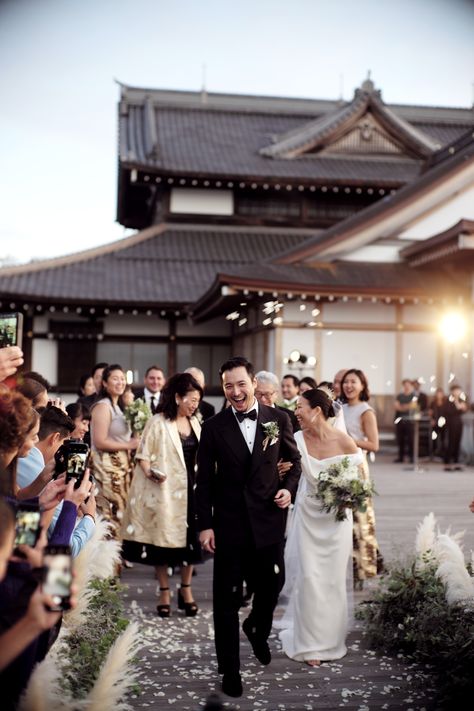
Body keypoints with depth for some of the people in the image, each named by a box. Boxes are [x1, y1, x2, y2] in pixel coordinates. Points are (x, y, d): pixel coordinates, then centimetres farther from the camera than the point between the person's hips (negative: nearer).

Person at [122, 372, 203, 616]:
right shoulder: (158, 422, -7)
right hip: (164, 490, -4)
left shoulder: (195, 423, 10)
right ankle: (164, 593, 17)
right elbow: (143, 455, -8)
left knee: (190, 538, 5)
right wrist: (150, 472, -25)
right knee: (163, 540, 4)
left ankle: (186, 589, 21)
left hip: (190, 488, 5)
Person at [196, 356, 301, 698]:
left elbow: (294, 460, 12)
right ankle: (230, 669, 22)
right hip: (229, 523, -1)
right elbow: (204, 480, -1)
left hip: (269, 520, 1)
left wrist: (290, 489, -6)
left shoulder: (278, 419, -1)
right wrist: (205, 524, -4)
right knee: (227, 598, 6)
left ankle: (258, 630, 46)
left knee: (272, 584, 12)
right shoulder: (214, 427, -4)